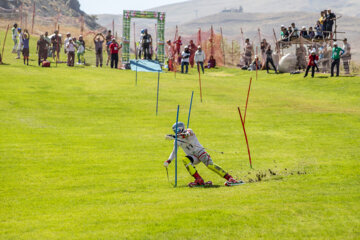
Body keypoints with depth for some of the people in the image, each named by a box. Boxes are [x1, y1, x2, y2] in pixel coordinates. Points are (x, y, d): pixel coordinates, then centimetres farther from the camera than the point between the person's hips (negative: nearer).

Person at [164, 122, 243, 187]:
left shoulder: (188, 131, -4)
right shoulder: (177, 141, 11)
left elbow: (187, 133, -29)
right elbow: (174, 152, 22)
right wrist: (168, 161, 10)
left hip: (200, 152, -4)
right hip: (192, 157, 4)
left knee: (210, 165, -27)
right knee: (185, 160, -29)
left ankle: (230, 178, -28)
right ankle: (199, 180, -35)